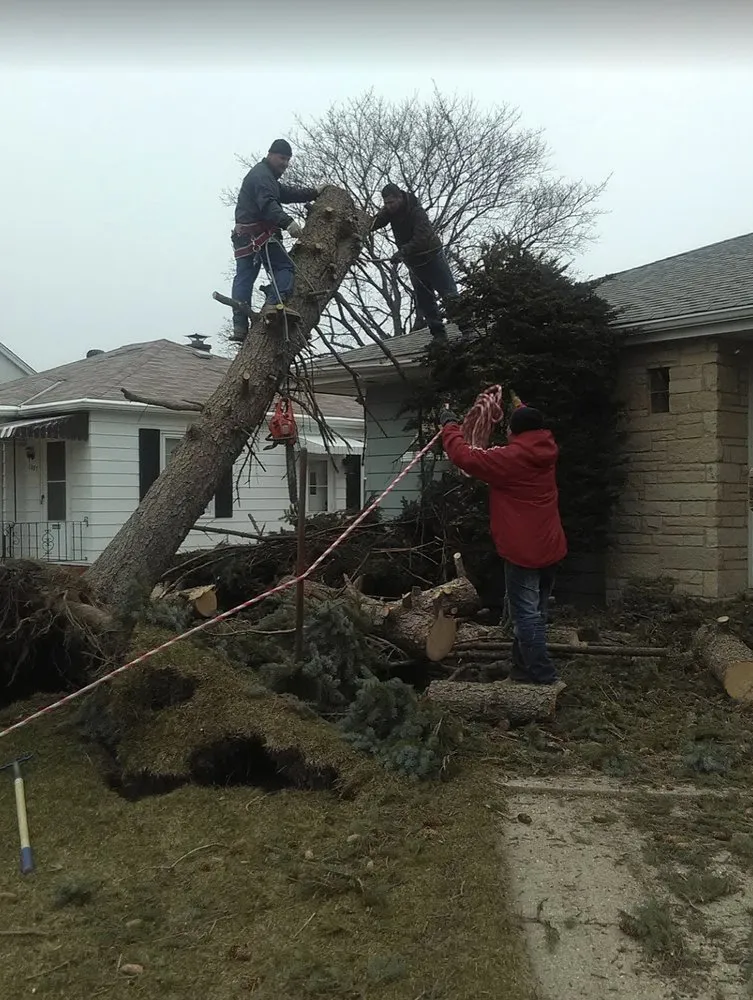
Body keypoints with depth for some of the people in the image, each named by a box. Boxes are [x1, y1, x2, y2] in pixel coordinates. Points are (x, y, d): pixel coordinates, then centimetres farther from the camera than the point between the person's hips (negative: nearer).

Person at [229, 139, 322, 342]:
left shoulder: (266, 175, 27)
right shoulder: (262, 174, -7)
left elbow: (286, 194, 34)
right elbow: (267, 204, -23)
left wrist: (314, 192, 33)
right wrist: (288, 223, -36)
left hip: (243, 236, 10)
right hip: (260, 233, -10)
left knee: (243, 278, 3)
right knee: (285, 267, -7)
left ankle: (240, 326, -1)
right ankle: (274, 304, -28)